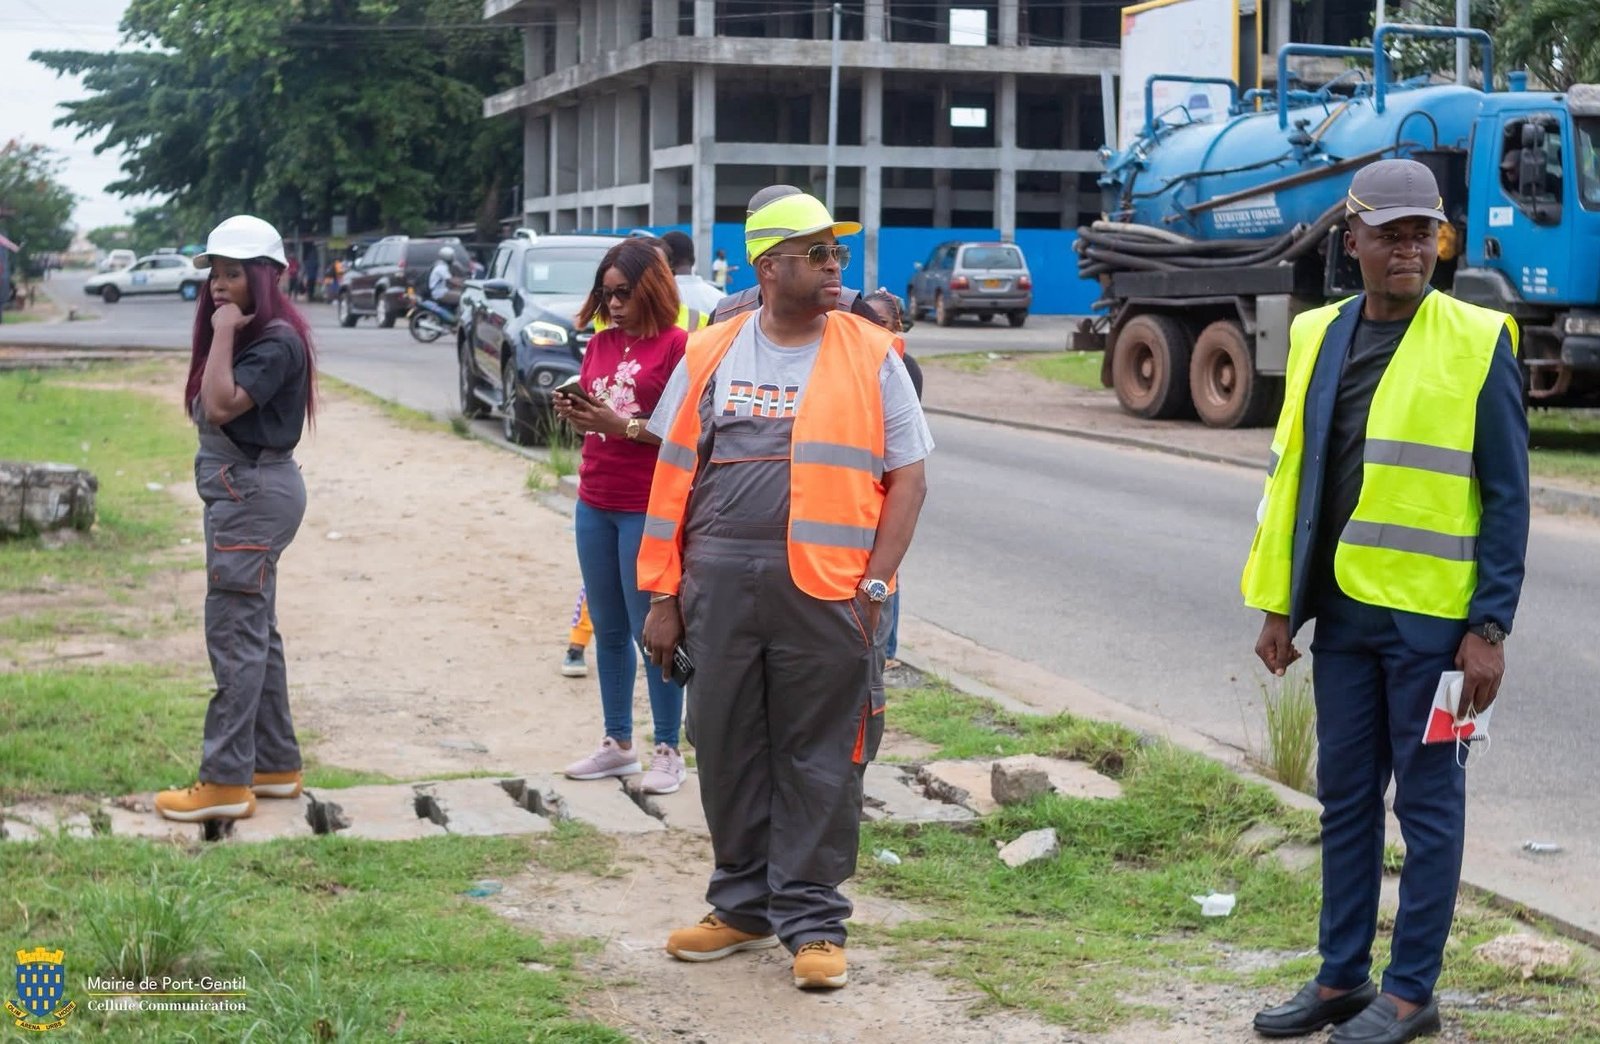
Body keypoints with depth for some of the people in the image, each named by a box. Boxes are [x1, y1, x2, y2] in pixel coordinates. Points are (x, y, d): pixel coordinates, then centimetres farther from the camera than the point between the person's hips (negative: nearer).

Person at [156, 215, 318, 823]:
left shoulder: (276, 341, -16)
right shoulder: (247, 335, 13)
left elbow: (222, 406, -27)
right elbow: (211, 410, 11)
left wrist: (223, 333, -22)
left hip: (253, 495, -11)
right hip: (240, 492, 11)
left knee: (234, 635, -9)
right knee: (256, 633, 14)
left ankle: (226, 782, -6)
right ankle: (276, 766, 21)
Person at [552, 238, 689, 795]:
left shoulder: (676, 345, -9)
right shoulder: (601, 342, 11)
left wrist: (626, 426, -22)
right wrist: (574, 413, -4)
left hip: (649, 509, -7)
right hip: (595, 504, 7)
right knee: (608, 630, 12)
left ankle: (668, 751, 7)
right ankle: (617, 744, 20)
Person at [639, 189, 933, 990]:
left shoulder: (872, 356, 2)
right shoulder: (711, 355, 8)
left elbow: (907, 478, 1)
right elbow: (673, 478, 10)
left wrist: (874, 585, -8)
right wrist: (665, 595, 6)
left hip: (826, 592, -3)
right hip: (721, 585, 3)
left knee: (819, 761, 3)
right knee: (727, 751, 11)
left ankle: (812, 921, 14)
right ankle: (744, 907, 26)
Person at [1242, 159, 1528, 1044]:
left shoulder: (1477, 342, -7)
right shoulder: (1318, 337, 7)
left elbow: (1505, 496, -7)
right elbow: (1289, 474, 11)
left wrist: (1490, 627, -12)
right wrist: (1276, 603, 8)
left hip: (1431, 615, -5)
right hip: (1341, 610, 5)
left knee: (1427, 804, 4)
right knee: (1344, 796, 13)